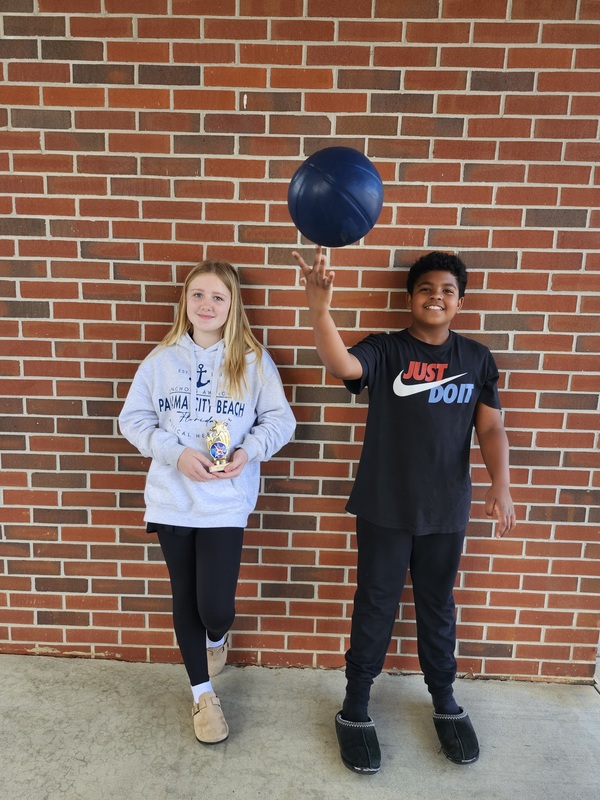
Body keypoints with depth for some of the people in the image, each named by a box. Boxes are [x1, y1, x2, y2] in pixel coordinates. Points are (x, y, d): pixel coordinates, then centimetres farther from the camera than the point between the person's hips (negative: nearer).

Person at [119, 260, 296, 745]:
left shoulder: (253, 361, -3)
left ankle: (216, 638, 37)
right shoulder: (162, 359, 1)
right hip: (172, 499, 2)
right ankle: (202, 693, 39)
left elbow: (280, 420, 0)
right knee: (185, 599, 15)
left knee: (215, 607, -4)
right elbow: (133, 419, 1)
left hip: (226, 503, -2)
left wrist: (248, 452, -17)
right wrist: (176, 452, -13)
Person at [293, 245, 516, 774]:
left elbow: (491, 427, 2)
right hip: (384, 509, -2)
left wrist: (501, 485, -12)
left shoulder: (477, 358, 3)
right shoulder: (384, 350, -7)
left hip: (446, 511, 3)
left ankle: (445, 701, 43)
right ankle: (356, 708, 32)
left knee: (437, 606, 20)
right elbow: (341, 365, -28)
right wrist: (320, 309, -45)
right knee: (376, 606, 12)